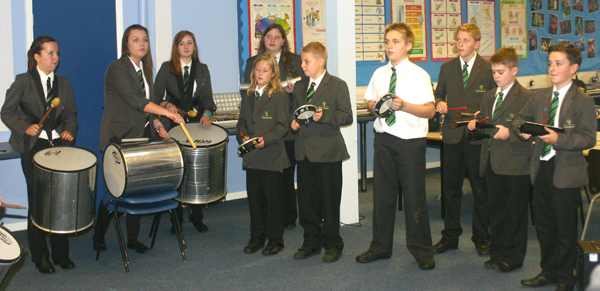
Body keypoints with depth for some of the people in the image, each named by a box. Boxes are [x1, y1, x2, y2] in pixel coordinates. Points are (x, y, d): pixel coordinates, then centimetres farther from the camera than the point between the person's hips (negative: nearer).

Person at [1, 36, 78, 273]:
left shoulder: (64, 83, 13)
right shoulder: (23, 81, 1)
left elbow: (71, 114, 14)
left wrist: (69, 130, -6)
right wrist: (26, 127, -16)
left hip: (59, 146, 3)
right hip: (34, 148, -3)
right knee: (38, 202, 0)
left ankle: (61, 253, 16)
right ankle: (40, 257, 12)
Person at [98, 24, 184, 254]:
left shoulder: (144, 69, 13)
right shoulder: (117, 68, -12)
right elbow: (135, 100, -24)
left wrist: (156, 123, 5)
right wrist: (168, 113, -27)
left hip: (141, 136, 7)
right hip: (119, 139, -7)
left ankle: (133, 239, 18)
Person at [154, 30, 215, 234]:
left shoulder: (202, 69, 14)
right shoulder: (166, 68, 7)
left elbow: (207, 97, 8)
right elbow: (156, 97, 2)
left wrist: (207, 113, -11)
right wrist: (167, 105, -18)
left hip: (198, 125, 2)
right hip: (174, 126, -1)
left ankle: (197, 218, 12)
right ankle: (176, 219, 10)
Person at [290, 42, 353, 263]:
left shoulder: (337, 85, -3)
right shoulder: (300, 87, 15)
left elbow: (347, 116, -7)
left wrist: (324, 116, -21)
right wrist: (293, 124, 2)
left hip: (328, 152, -5)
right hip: (304, 151, 6)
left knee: (330, 200, 2)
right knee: (306, 201, 10)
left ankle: (332, 244, 14)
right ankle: (311, 242, 23)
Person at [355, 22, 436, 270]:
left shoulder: (419, 75, -6)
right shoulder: (379, 74, 10)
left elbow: (430, 110, -11)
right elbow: (369, 101, 18)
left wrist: (404, 105, -24)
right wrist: (375, 106, -4)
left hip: (410, 141, -5)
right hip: (384, 138, 5)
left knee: (414, 196, 1)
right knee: (382, 194, 11)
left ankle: (421, 251, 16)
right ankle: (380, 247, 26)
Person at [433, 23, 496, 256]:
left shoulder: (488, 69, -1)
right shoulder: (447, 68, 9)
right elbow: (438, 94, 18)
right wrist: (439, 103, -5)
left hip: (478, 137, -3)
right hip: (453, 137, 3)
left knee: (480, 189, 6)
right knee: (451, 188, 9)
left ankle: (481, 238, 19)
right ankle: (450, 237, 21)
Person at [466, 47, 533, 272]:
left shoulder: (526, 97, -8)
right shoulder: (488, 97, 14)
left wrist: (509, 133, -25)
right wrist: (474, 125, -1)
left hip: (515, 164, -6)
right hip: (492, 162, 7)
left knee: (515, 212, 4)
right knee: (495, 210, 14)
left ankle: (513, 256, 16)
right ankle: (497, 252, 25)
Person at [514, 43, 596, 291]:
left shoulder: (583, 101, -8)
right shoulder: (539, 97, 9)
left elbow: (588, 139, -14)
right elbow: (520, 118, 19)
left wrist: (558, 139, -26)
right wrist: (522, 129, -3)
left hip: (567, 173, -5)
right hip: (541, 169, 6)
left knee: (566, 229, 5)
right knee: (544, 226, 16)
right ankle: (548, 271, 32)